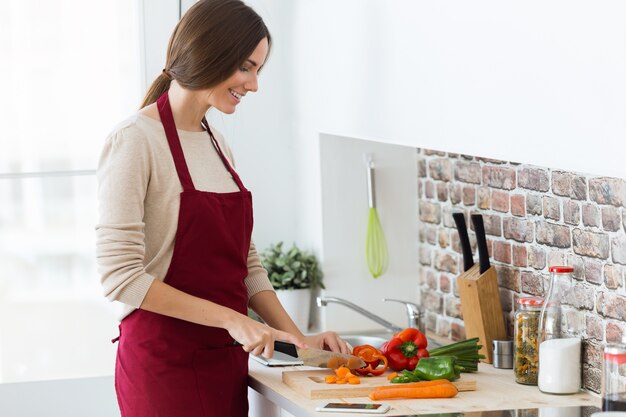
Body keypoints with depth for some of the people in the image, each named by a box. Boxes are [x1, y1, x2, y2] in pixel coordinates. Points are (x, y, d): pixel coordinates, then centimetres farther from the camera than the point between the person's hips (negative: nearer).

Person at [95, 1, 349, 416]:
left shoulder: (216, 143, 12)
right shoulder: (135, 141, -12)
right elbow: (120, 276, -18)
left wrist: (299, 338, 4)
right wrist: (231, 319, -19)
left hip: (225, 362, 7)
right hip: (165, 363, -7)